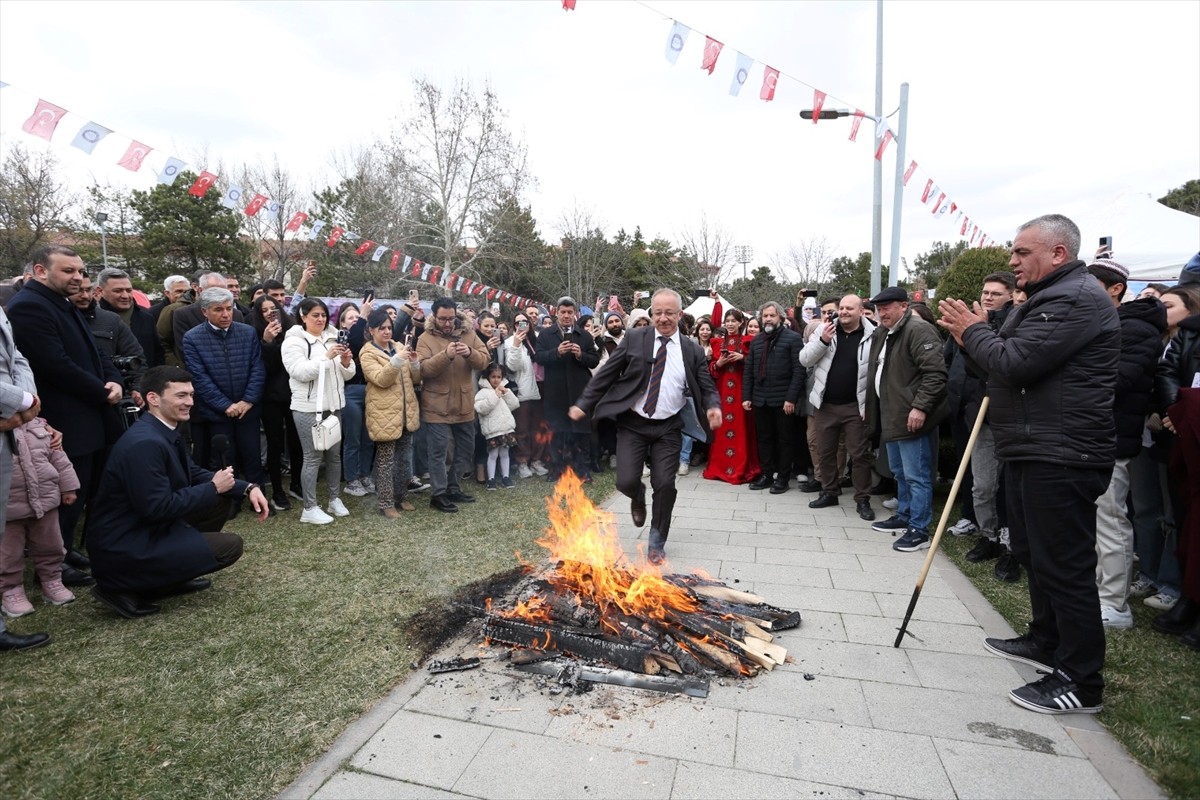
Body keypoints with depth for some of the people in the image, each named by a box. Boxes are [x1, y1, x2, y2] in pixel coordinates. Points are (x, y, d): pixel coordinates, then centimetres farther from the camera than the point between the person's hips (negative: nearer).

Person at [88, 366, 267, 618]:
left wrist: (247, 488, -2)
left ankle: (170, 574, 15)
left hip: (147, 527, 9)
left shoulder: (165, 432, 3)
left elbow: (194, 473, 11)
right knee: (231, 546, -11)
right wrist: (213, 488, -15)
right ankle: (128, 589, -2)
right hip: (124, 550, -9)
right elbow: (157, 508, -27)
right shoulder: (145, 443, -27)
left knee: (223, 500, 9)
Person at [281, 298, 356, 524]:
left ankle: (334, 499, 26)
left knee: (335, 454, 12)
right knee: (313, 457, -3)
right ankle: (310, 508, 7)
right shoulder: (294, 341, -6)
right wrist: (326, 357, -26)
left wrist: (346, 362, -11)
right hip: (308, 408, -6)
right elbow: (300, 372, -19)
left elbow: (348, 374, 10)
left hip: (333, 405, 6)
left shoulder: (333, 338, 12)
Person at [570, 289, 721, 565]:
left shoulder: (693, 351, 2)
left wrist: (713, 407, -17)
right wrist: (583, 405, -5)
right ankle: (639, 498, 32)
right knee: (626, 482, -9)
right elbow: (606, 373, 0)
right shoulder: (634, 338, -1)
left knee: (665, 485, -2)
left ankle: (657, 544, 20)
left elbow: (707, 389, 5)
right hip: (632, 424, -1)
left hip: (668, 429, 1)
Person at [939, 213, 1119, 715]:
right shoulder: (1047, 298, 20)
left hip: (1060, 459, -11)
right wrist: (974, 338, 6)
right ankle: (1046, 642, 36)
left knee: (1062, 565, -4)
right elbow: (1008, 364, 21)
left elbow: (1014, 364, -24)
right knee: (1034, 554, 20)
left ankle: (1081, 682, 8)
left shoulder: (1075, 298, -15)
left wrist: (974, 331, -8)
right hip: (1032, 453, 11)